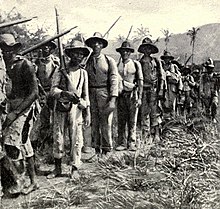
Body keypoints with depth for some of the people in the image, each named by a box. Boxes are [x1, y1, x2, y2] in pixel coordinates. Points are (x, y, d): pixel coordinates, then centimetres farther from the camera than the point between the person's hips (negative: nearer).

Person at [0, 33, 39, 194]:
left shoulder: (25, 65, -11)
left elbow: (34, 93, -15)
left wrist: (15, 112, -20)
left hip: (24, 106, -6)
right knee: (23, 144, 12)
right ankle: (33, 181, 24)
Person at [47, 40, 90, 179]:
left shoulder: (83, 73, 11)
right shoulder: (60, 72, 4)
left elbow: (86, 94, 11)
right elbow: (53, 90, -6)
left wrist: (88, 113, 6)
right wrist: (65, 93, -25)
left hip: (76, 108, 1)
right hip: (60, 108, 0)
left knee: (76, 139, -1)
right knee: (58, 138, 5)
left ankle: (75, 169, 9)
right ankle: (57, 168, 18)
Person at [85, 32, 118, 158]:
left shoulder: (109, 61, 4)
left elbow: (114, 81, -2)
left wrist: (113, 99, -12)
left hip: (105, 93, -3)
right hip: (90, 94, 3)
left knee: (106, 123, -1)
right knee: (93, 123, 6)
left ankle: (107, 151, 11)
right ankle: (97, 150, 16)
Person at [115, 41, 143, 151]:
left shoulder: (136, 64, 4)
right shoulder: (117, 66, 10)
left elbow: (140, 82, 2)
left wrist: (139, 98, -4)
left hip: (132, 95, -2)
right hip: (121, 95, 2)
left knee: (132, 121, 0)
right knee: (121, 121, 2)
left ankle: (132, 143, 7)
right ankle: (122, 143, 9)